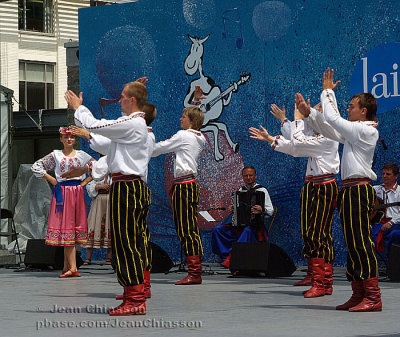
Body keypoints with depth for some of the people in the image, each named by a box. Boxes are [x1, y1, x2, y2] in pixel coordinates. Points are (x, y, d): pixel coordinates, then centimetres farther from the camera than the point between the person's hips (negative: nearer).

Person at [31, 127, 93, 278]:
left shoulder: (82, 155, 11)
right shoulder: (55, 155, 6)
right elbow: (36, 167, 7)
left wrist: (85, 181, 7)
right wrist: (51, 179, 1)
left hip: (77, 193, 2)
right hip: (62, 192, -2)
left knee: (74, 225, 0)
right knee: (65, 225, -8)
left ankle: (67, 266, 4)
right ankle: (72, 268, -12)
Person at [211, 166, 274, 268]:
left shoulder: (261, 190, 2)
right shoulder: (241, 190, 18)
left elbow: (270, 211, -4)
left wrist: (262, 210, -25)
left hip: (254, 225, -6)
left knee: (247, 230, -41)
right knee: (217, 230, -15)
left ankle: (231, 259, -41)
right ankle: (225, 255, -19)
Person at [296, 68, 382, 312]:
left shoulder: (365, 130, -11)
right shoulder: (357, 131, 18)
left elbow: (333, 119, -10)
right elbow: (331, 130, 27)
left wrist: (328, 92, 2)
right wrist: (309, 113, 24)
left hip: (358, 190, -10)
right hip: (352, 189, 10)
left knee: (361, 241, -11)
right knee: (353, 243, 11)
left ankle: (373, 297, -12)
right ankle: (359, 295, 15)